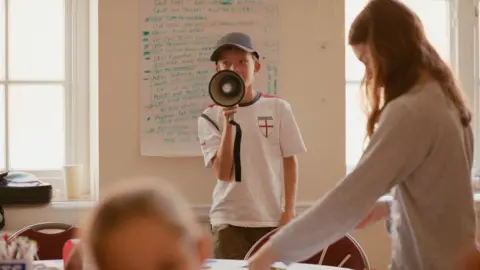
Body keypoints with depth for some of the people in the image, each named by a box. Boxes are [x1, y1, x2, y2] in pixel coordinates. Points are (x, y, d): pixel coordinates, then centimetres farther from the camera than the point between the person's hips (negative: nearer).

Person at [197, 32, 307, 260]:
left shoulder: (278, 108, 0)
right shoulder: (210, 117, -1)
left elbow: (289, 161, 6)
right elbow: (222, 173, -10)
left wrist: (289, 210, 1)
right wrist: (228, 123, -17)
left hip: (272, 218, 1)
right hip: (229, 220, 0)